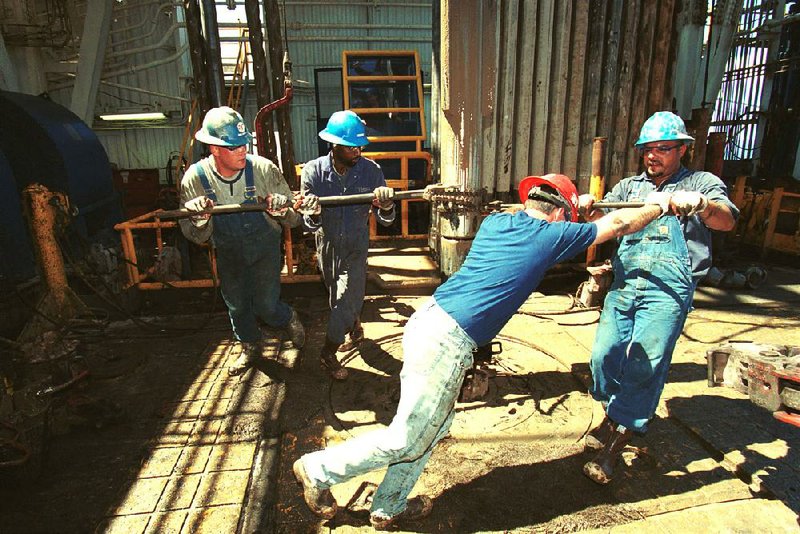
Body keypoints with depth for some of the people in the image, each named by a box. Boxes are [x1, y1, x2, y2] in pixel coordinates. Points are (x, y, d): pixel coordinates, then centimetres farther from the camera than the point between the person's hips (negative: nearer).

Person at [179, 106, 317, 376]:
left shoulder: (264, 169, -24)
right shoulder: (194, 178, -18)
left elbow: (294, 219, -19)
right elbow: (196, 236, -13)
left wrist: (282, 210, -42)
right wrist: (198, 219, -36)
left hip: (264, 247, -2)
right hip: (228, 251, 3)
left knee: (266, 306, -4)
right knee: (236, 306, 17)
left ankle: (289, 318, 33)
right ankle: (250, 347, 46)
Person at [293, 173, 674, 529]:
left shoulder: (495, 221, 15)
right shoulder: (551, 235, -1)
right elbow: (619, 224, 13)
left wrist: (572, 205, 49)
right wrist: (657, 205, 32)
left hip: (426, 318, 8)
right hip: (448, 341, -8)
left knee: (434, 426, 22)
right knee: (405, 441, 9)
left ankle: (388, 507, 36)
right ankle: (319, 470, 24)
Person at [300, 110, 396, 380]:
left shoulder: (371, 170, -18)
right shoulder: (313, 171, -17)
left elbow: (385, 220, -19)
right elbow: (310, 224, -19)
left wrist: (386, 207, -43)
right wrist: (313, 215, -43)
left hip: (356, 248, -2)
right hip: (327, 246, 2)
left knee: (345, 301, -5)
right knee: (339, 298, 22)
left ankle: (328, 353, 19)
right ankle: (355, 329, 52)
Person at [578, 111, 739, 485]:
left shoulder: (701, 183, 14)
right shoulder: (629, 186, 24)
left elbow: (727, 220, -5)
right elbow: (603, 223, 10)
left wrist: (700, 204, -27)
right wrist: (589, 208, -13)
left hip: (667, 289, -3)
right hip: (624, 284, 4)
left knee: (644, 366, -9)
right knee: (604, 356, -2)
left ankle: (616, 445, 5)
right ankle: (614, 415, 25)